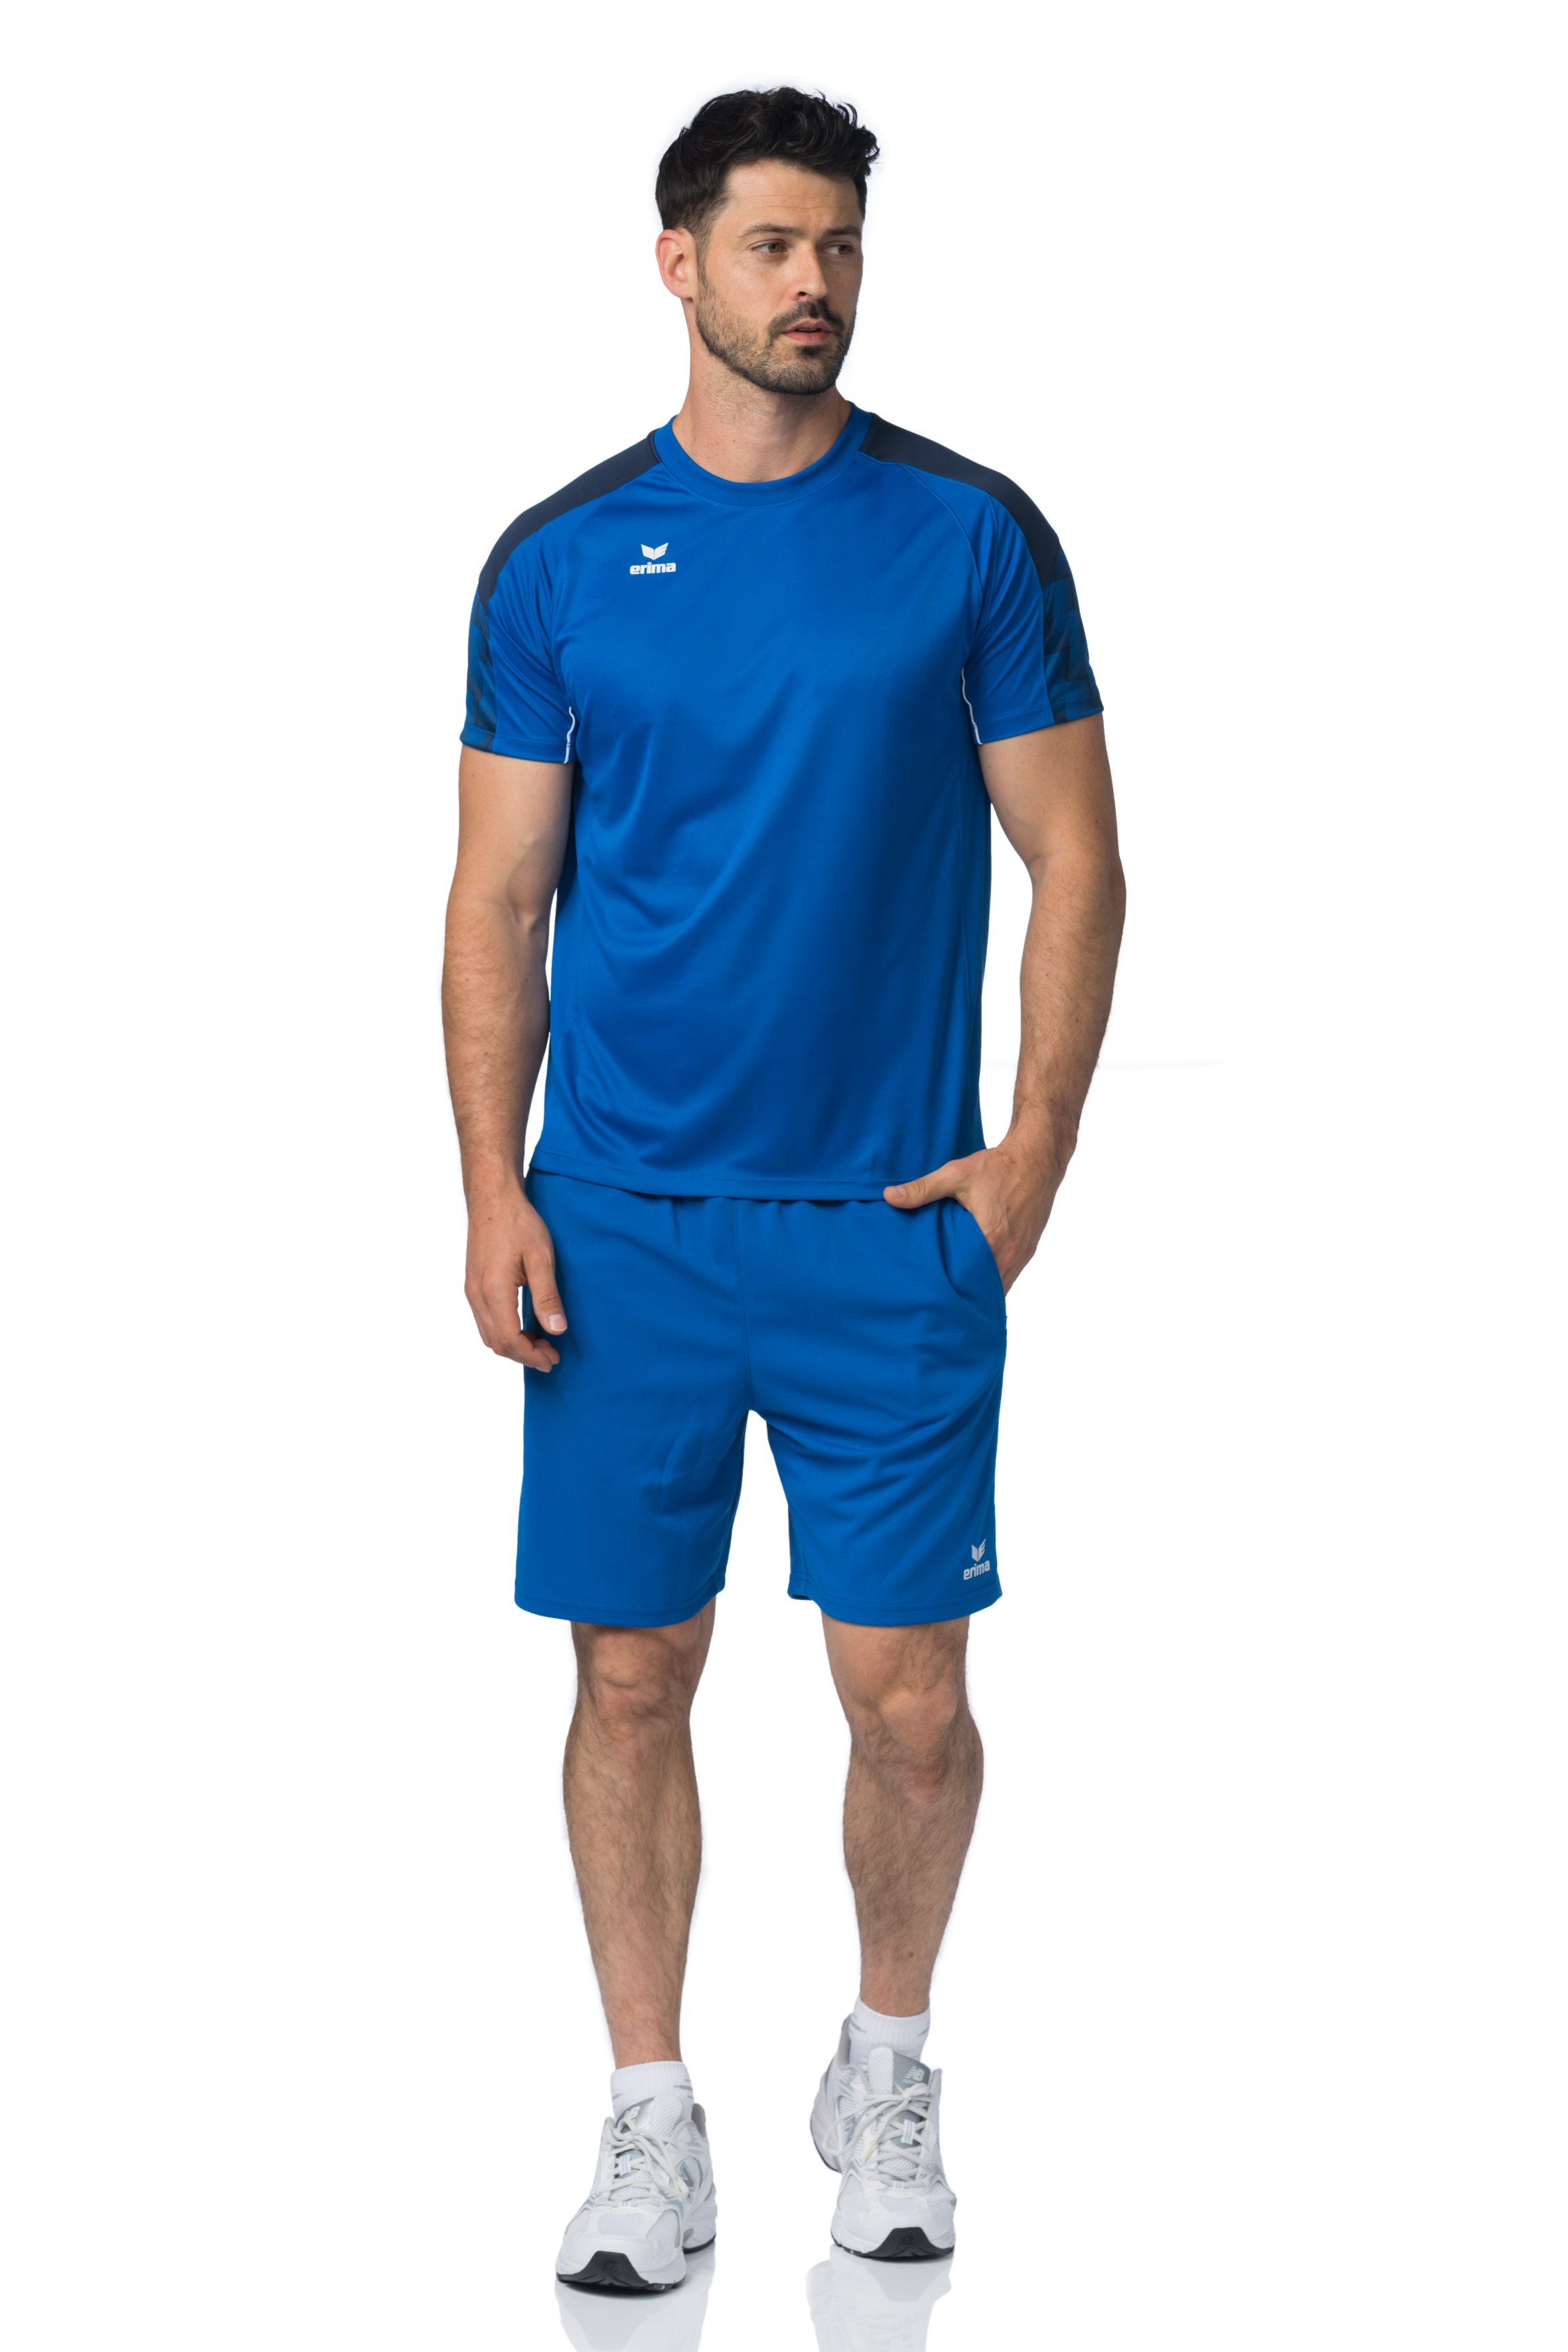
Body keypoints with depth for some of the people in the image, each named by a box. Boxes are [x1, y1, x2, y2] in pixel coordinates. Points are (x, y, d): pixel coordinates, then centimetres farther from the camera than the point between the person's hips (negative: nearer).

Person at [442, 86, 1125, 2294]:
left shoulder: (974, 535, 1)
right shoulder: (562, 557, 3)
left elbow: (1075, 863, 3)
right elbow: (501, 897, 5)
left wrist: (1032, 1158, -5)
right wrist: (491, 1194, -4)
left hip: (896, 1222, -1)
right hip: (624, 1222, 1)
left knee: (910, 1699, 1)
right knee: (633, 1680, 5)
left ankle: (886, 2072, 26)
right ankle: (654, 2116, 19)